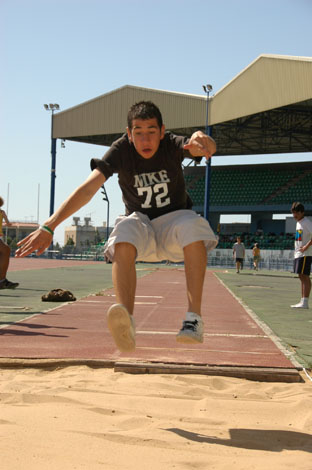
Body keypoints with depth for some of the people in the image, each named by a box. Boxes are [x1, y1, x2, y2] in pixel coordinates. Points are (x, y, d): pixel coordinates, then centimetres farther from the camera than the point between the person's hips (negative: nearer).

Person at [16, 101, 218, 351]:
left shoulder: (172, 145, -16)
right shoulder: (121, 150, -16)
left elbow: (208, 148, -37)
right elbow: (88, 189, -27)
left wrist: (201, 139, -64)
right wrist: (48, 227, -39)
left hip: (174, 219, 0)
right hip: (141, 225, 0)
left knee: (193, 226, -35)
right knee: (124, 236, -35)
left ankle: (194, 318, -35)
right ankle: (127, 325, -50)